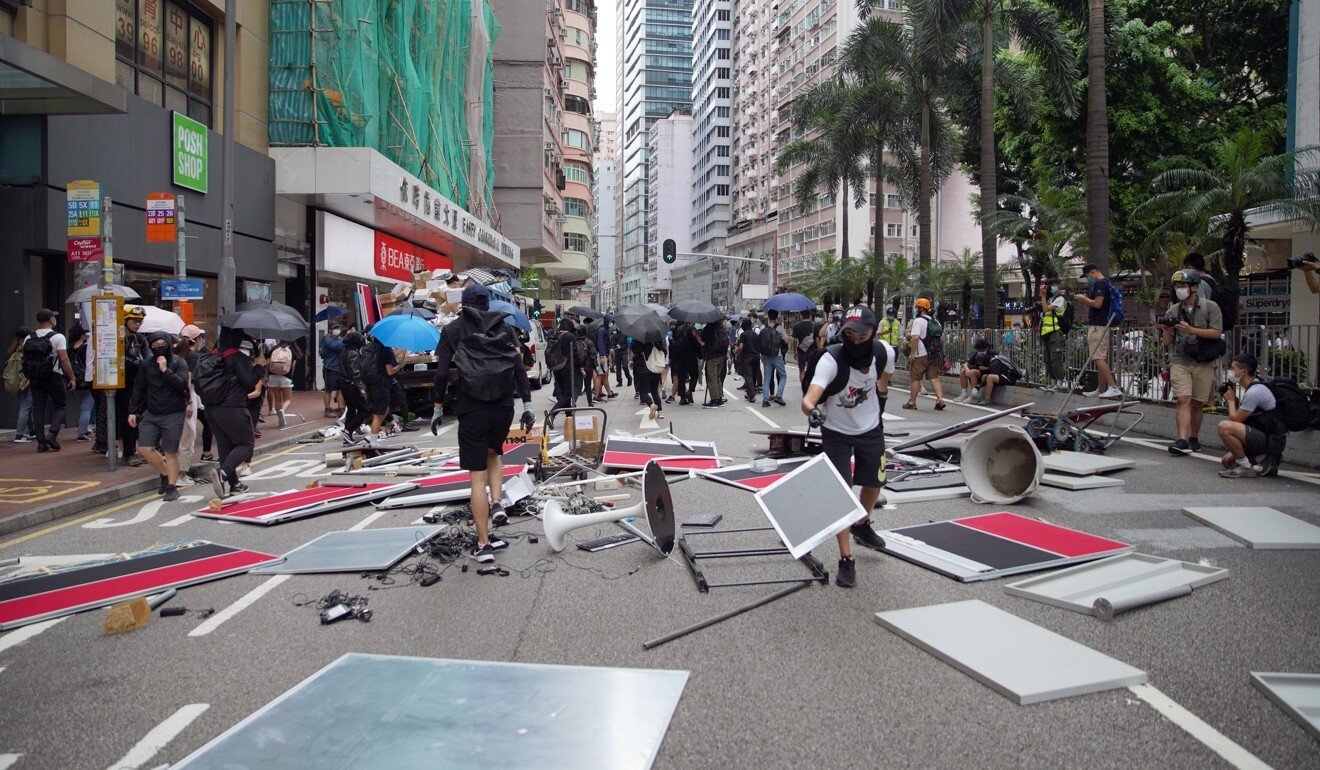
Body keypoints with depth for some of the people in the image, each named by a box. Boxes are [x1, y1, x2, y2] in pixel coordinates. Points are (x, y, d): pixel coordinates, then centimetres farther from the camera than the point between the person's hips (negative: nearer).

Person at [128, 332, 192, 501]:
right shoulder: (147, 364, 6)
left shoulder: (178, 363, -4)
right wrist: (133, 411, 10)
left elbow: (183, 384, -19)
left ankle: (172, 487, 10)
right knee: (146, 449, -3)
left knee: (171, 453, 0)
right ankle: (165, 474, 20)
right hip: (150, 414, 4)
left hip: (173, 415, -4)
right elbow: (138, 389, 13)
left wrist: (165, 370, -23)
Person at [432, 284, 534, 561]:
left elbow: (442, 373, -4)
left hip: (472, 410, -2)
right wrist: (527, 406, 5)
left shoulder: (452, 330, 3)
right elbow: (519, 369, 2)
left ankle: (484, 544, 5)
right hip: (503, 408, 2)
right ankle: (497, 504, 7)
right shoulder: (505, 328, 8)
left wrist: (438, 407, 7)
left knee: (477, 475, 3)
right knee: (494, 454, 30)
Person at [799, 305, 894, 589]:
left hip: (871, 428, 4)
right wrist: (811, 409, -69)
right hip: (836, 431, -4)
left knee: (874, 482, 20)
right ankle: (846, 560, 4)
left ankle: (862, 525, 51)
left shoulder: (885, 352, -21)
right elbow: (809, 398, -49)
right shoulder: (831, 359, -34)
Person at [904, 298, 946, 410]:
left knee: (916, 379, 2)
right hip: (935, 354, 7)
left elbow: (915, 337, -22)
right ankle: (940, 400, -5)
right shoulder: (936, 321, 14)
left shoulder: (918, 321, -11)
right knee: (934, 378, 6)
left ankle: (912, 402, 8)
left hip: (921, 355, -7)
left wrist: (912, 353, -18)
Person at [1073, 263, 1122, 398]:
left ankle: (1114, 387, -21)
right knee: (1101, 359, 12)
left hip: (1097, 325, -11)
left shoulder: (1100, 284, -12)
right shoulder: (1107, 283, 21)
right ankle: (1101, 390, 16)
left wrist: (1084, 299, -8)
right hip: (1103, 325, 11)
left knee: (1098, 358, -15)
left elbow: (1097, 303, -21)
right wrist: (1084, 300, 15)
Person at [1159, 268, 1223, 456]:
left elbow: (1217, 333, -9)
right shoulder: (1173, 310, 9)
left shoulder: (1210, 307, 1)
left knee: (1197, 404, 5)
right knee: (1183, 400, -12)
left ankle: (1194, 438, 20)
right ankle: (1182, 441, -20)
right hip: (1180, 361, 1)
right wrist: (1166, 331, -10)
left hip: (1204, 362, -1)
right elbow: (1168, 342, 11)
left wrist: (1190, 329, -17)